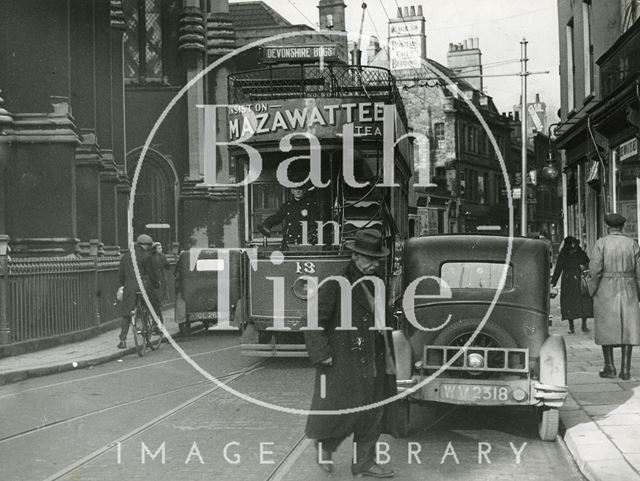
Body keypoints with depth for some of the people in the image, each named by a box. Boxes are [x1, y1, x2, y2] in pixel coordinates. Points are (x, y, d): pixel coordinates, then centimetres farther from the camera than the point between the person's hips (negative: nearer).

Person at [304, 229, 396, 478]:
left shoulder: (375, 284, 12)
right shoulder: (336, 284, -13)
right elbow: (314, 320, -14)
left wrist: (386, 353, 16)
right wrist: (322, 353, -17)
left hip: (372, 362, 7)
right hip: (344, 362, -7)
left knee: (372, 413, 10)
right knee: (345, 410, -2)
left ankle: (364, 462, 21)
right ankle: (324, 444, 25)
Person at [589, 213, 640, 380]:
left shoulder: (601, 243, -6)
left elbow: (595, 270, -13)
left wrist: (592, 289, -1)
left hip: (605, 291, -2)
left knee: (606, 328, 8)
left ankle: (609, 367, 9)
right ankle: (625, 369, -1)